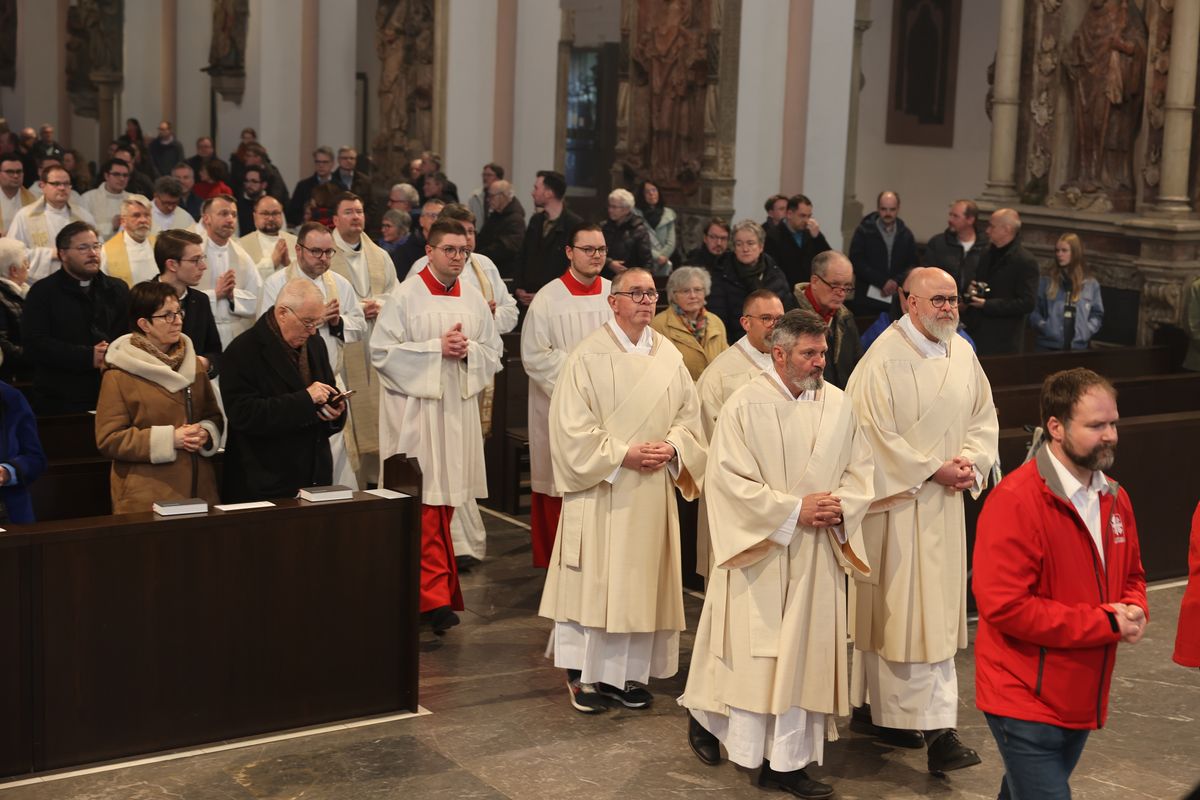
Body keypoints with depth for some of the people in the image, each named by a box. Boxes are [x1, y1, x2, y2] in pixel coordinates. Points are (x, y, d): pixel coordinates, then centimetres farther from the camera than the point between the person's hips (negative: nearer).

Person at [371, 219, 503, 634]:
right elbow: (382, 351, -9)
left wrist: (468, 350, -8)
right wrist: (437, 347, -14)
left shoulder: (473, 298, 9)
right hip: (415, 410, -5)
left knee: (448, 499, 10)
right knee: (426, 504, -7)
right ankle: (434, 595, -6)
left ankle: (435, 586, 22)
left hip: (459, 410, 5)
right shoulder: (406, 296, -5)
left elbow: (494, 352, 13)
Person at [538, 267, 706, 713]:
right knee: (593, 579, -2)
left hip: (653, 492, 5)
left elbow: (689, 413, 11)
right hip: (602, 489, -5)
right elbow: (572, 426, -10)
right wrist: (623, 455, -16)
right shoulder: (589, 356, -7)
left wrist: (672, 446, -8)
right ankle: (583, 673, 10)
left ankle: (628, 674, 17)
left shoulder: (668, 356, 8)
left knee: (643, 580, 8)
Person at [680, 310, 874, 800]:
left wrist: (840, 505, -11)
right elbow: (729, 478, -13)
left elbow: (859, 469, 9)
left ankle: (788, 760, 12)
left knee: (805, 650, 5)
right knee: (751, 649, 4)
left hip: (815, 555, 4)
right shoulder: (746, 405, -10)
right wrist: (794, 509, -16)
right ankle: (704, 716, 29)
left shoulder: (838, 405, 4)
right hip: (758, 549, -4)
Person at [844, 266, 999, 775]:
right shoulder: (886, 356, -13)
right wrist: (933, 470, -15)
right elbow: (877, 432, -16)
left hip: (945, 504, 7)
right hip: (897, 501, -7)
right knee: (896, 611, -3)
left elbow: (984, 417, 13)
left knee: (937, 612, 8)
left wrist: (969, 461, -6)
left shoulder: (962, 355, 8)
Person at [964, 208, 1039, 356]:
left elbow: (1028, 303, -16)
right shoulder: (988, 255, 16)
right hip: (975, 333, 7)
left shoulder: (1025, 262, -10)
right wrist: (971, 290, 3)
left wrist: (987, 305, -17)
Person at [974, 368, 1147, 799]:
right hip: (1027, 704, -8)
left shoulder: (1113, 498, 5)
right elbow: (1004, 605, -25)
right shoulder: (1015, 501, -20)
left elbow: (1132, 576, 20)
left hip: (1082, 700, 8)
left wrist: (1135, 611, -6)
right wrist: (1104, 622, -21)